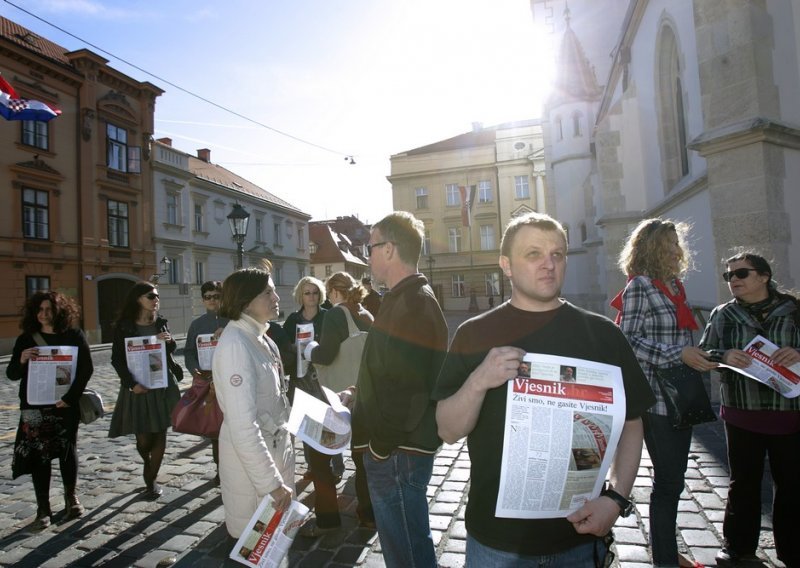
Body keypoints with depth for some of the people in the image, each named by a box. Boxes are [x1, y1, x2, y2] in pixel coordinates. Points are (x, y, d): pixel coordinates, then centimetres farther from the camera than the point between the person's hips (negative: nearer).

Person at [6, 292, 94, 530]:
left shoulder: (74, 336, -2)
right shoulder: (26, 339, 2)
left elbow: (86, 368, -6)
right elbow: (11, 374, 3)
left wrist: (71, 397, -14)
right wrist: (21, 361, -19)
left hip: (66, 405, -1)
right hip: (35, 407, 1)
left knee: (68, 449, 9)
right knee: (40, 454, 2)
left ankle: (71, 496, 27)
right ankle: (43, 508, 12)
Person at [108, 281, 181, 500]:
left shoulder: (161, 322, 6)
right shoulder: (123, 326, -5)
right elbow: (117, 359, -6)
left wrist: (169, 341, -9)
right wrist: (131, 384, -17)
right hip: (138, 387, -3)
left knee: (160, 434, 3)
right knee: (143, 438, 2)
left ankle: (151, 479, 19)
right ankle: (148, 466, 36)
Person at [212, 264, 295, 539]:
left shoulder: (260, 338, 5)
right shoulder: (235, 345, -23)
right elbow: (243, 427, -28)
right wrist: (273, 483, -26)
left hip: (277, 447, 8)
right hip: (251, 457, -8)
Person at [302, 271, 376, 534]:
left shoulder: (335, 314, -14)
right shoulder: (367, 316, 6)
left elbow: (325, 355, -20)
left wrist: (309, 349, -1)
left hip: (337, 394, -7)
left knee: (318, 453, 9)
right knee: (362, 452, 17)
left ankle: (327, 518, 15)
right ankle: (368, 513, 26)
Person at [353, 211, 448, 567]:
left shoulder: (412, 303, -21)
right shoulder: (410, 298, 13)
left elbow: (407, 389, -26)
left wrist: (380, 445, -16)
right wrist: (360, 396, 14)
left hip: (397, 452, -10)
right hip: (396, 447, 10)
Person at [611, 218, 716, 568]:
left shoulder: (674, 284, 13)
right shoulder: (640, 286, -11)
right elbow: (628, 341, -17)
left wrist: (702, 355, 8)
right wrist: (679, 355, -22)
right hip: (656, 397, -8)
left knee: (673, 479, 17)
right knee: (667, 482, 0)